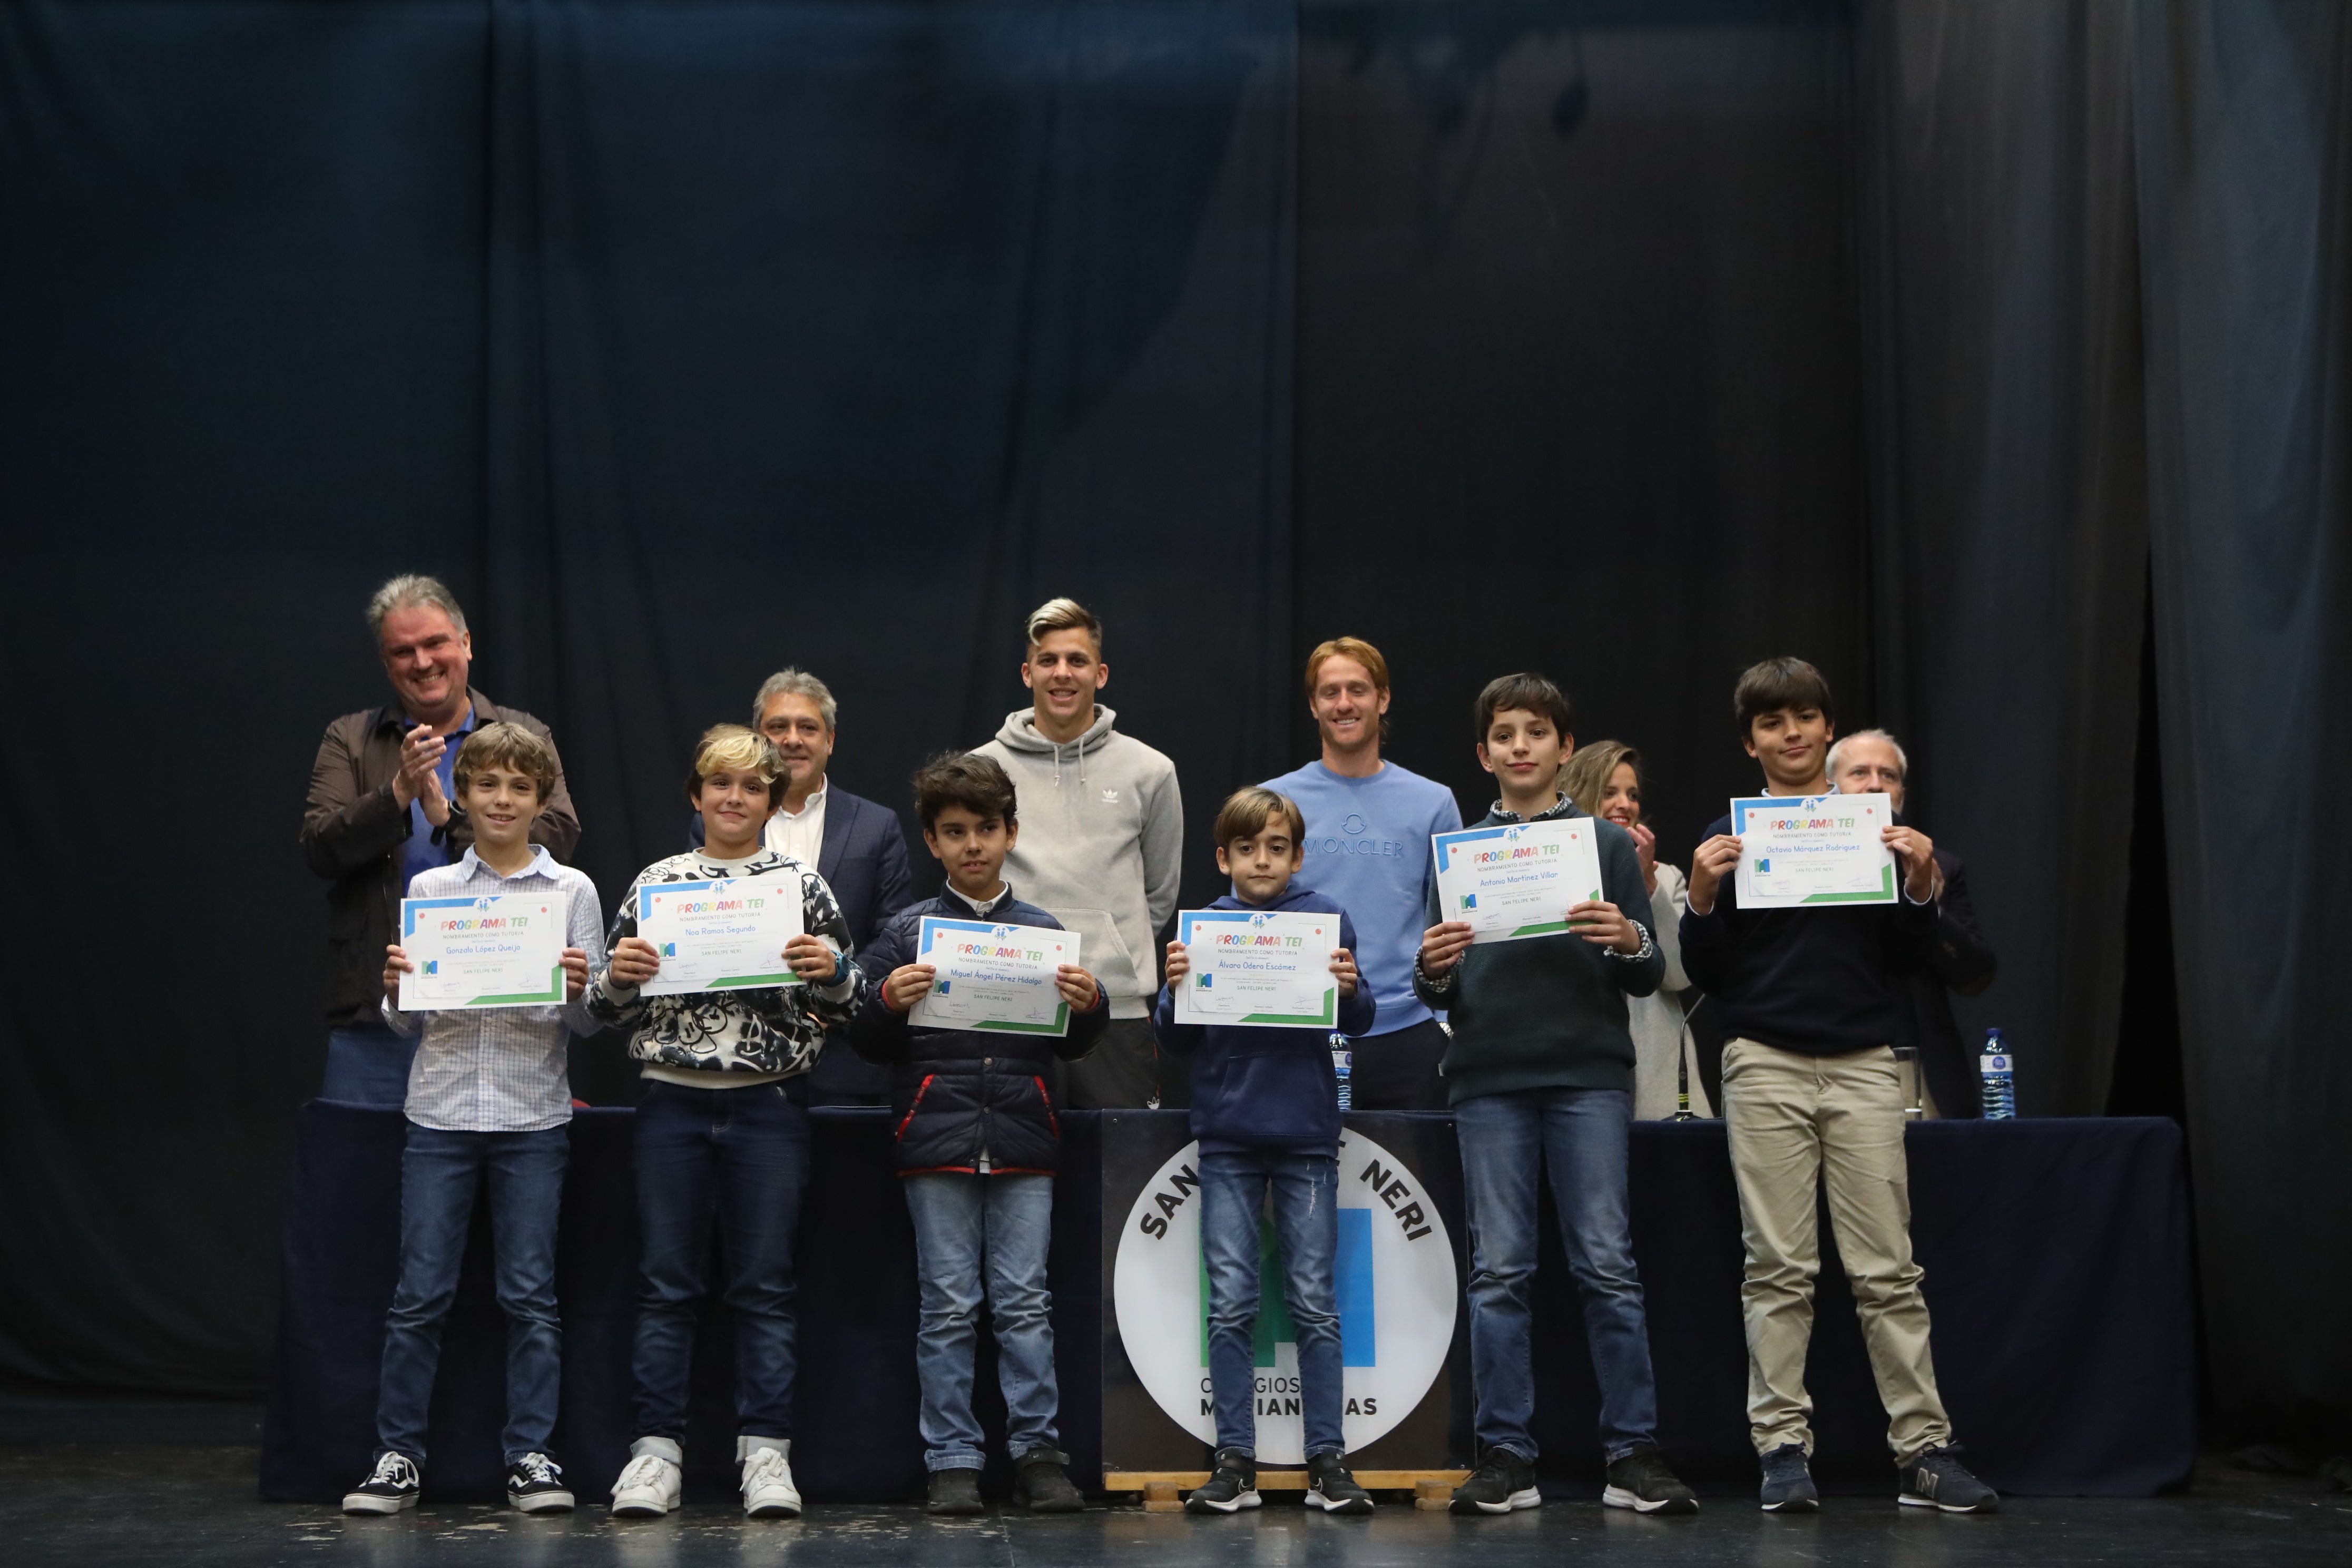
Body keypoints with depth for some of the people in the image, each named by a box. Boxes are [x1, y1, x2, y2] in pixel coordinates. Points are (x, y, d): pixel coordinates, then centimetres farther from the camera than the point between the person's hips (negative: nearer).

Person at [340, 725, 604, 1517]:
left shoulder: (572, 892, 5)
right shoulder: (429, 891, 7)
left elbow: (588, 1023, 5)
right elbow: (406, 1023, 10)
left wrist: (578, 990, -16)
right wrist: (395, 988, -11)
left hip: (533, 1116, -1)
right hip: (441, 1111, 1)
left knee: (530, 1294, 3)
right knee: (420, 1294, 1)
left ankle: (531, 1453, 10)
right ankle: (398, 1454, 9)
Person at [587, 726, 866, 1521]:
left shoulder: (802, 885, 5)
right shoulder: (654, 884, 7)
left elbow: (843, 1008, 6)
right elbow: (609, 1010, 11)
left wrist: (830, 970, -15)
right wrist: (619, 975, -11)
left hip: (769, 1105, -1)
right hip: (672, 1103, 1)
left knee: (765, 1284, 2)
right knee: (668, 1284, 4)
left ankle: (766, 1453, 7)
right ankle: (656, 1449, 9)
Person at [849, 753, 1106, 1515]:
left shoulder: (1044, 932, 11)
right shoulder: (908, 932, 6)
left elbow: (1071, 1047, 15)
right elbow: (868, 1045, 6)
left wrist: (1088, 1006, -5)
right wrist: (888, 1002, -14)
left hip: (1023, 1140, 1)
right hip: (937, 1140, -1)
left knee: (1025, 1304, 1)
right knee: (949, 1309, 2)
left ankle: (1038, 1452, 7)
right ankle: (953, 1460, 8)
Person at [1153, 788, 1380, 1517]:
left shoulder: (1324, 916, 2)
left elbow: (1360, 1024, 1)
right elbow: (1177, 1042, 5)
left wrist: (1350, 990, -20)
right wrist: (1174, 990, -14)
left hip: (1305, 1135, -1)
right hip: (1228, 1138, 1)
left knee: (1315, 1304, 2)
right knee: (1231, 1306, 3)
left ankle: (1329, 1463, 6)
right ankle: (1234, 1463, 7)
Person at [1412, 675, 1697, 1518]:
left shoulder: (1607, 844, 9)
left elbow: (1648, 978, 6)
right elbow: (1439, 996, 12)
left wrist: (1629, 941, -15)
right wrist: (1434, 969, -11)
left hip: (1588, 1076, -1)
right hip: (1489, 1080, 1)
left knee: (1607, 1264, -4)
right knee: (1499, 1272, 1)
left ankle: (1634, 1455, 1)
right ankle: (1506, 1458, 5)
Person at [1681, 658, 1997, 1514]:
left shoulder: (1876, 827, 10)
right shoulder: (1730, 838, 8)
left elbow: (1905, 957, 9)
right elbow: (1706, 974, 5)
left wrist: (1920, 887, -8)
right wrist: (1702, 897, -11)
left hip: (1864, 1065, 0)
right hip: (1766, 1065, 0)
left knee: (1888, 1268, -1)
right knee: (1779, 1270, 1)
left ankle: (1924, 1451, 2)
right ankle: (1782, 1449, 6)